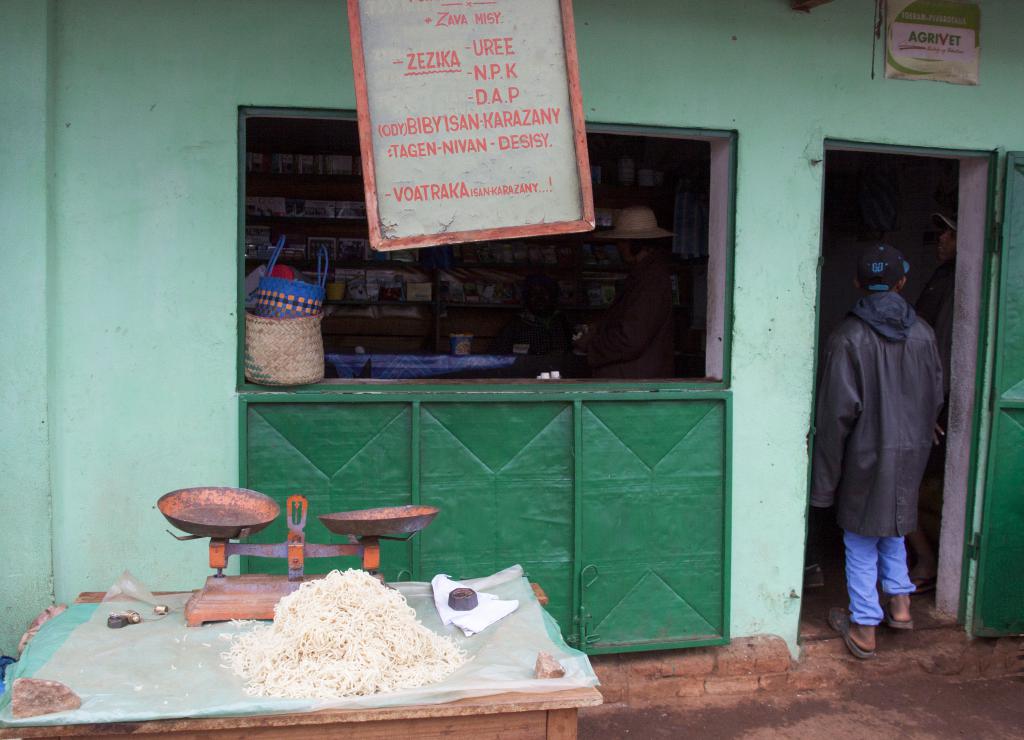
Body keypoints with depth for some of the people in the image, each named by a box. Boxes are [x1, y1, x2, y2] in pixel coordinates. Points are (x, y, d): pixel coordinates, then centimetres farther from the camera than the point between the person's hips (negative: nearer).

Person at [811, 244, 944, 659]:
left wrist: (824, 479, -8)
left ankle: (864, 629, 17)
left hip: (865, 455, -4)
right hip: (911, 453, 4)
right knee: (892, 530, 25)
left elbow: (837, 412, -15)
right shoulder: (922, 334, -2)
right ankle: (900, 604, 30)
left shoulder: (848, 337, -15)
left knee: (861, 540, 8)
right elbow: (935, 399, 7)